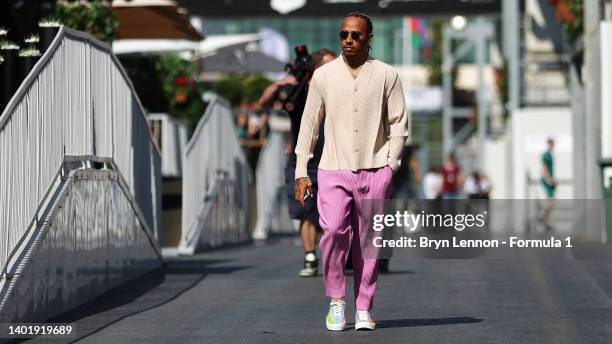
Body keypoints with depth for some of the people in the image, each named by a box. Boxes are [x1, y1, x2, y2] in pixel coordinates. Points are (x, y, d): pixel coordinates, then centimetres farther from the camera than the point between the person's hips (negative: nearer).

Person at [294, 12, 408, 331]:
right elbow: (309, 123, 9)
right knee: (334, 230, -20)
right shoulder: (323, 75, 6)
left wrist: (390, 164, -1)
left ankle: (363, 310, 13)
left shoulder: (386, 75, 4)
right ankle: (336, 299, -4)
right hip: (333, 170, 0)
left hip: (374, 171, 0)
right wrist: (301, 172, 4)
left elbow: (399, 123, 9)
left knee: (367, 244, 2)